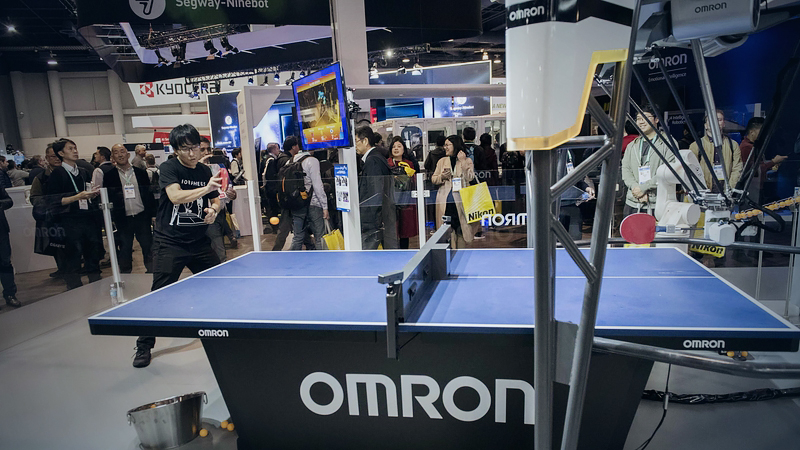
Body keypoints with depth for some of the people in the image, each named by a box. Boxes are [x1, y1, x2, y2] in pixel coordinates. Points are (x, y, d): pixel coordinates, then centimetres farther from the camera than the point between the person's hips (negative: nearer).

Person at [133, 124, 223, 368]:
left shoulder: (205, 171, 6)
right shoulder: (169, 168, -9)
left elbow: (215, 200, 17)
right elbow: (175, 196, -26)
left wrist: (213, 210, -4)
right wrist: (206, 188, -35)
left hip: (199, 241, 5)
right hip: (170, 242, -5)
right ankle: (143, 346, 11)